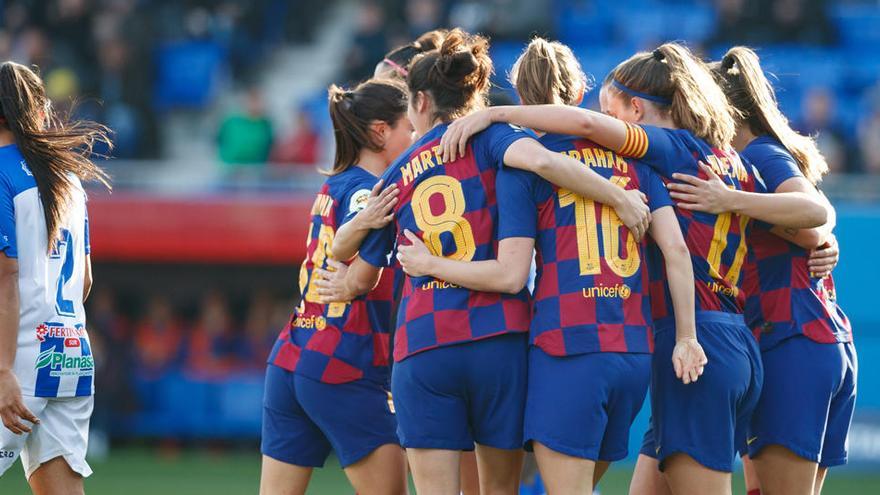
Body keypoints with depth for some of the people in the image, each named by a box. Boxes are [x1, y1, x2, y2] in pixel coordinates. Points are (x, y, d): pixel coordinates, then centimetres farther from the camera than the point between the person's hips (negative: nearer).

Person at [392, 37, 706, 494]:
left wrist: (430, 264, 6)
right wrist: (686, 337, 6)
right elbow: (675, 250, 4)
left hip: (566, 346, -5)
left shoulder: (522, 162, -1)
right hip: (635, 350, 5)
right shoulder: (630, 154, 13)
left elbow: (510, 274, -7)